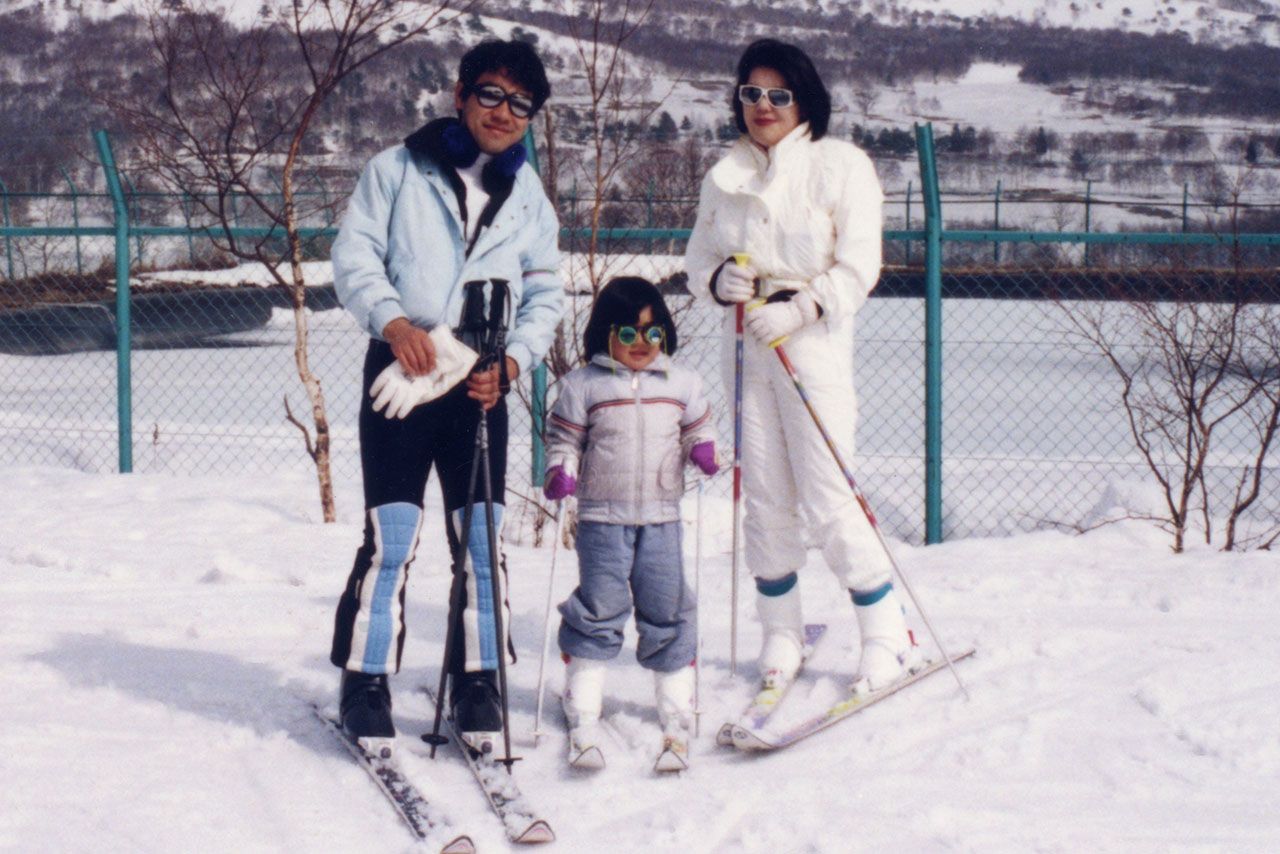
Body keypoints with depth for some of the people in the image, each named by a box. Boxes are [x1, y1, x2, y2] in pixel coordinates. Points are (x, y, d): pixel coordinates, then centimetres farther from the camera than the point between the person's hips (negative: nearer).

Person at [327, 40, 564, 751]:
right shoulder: (398, 170, 3)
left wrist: (514, 358, -3)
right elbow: (354, 255, -1)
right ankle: (364, 684, 3)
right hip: (401, 372, -3)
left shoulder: (529, 194, 13)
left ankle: (477, 683, 16)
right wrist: (391, 319, -18)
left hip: (481, 384, 3)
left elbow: (545, 293, 14)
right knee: (391, 536, -8)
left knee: (483, 541, 4)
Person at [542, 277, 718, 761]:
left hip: (662, 519, 2)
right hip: (601, 519, -2)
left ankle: (677, 715, 15)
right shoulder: (583, 385, 0)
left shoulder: (681, 383, 8)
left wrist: (703, 450, -4)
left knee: (668, 613, 5)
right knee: (597, 612, -1)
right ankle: (582, 715, 7)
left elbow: (697, 429, 17)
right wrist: (560, 472, -14)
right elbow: (563, 437, 4)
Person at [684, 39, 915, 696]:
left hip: (815, 343, -4)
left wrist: (798, 309, -19)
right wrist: (719, 280, -8)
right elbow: (698, 258, 14)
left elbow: (858, 266, -8)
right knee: (765, 499, 5)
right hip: (747, 347, 4)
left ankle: (886, 633, 6)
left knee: (828, 502, -8)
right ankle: (781, 635, 17)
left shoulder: (840, 166, -3)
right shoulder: (724, 177, 11)